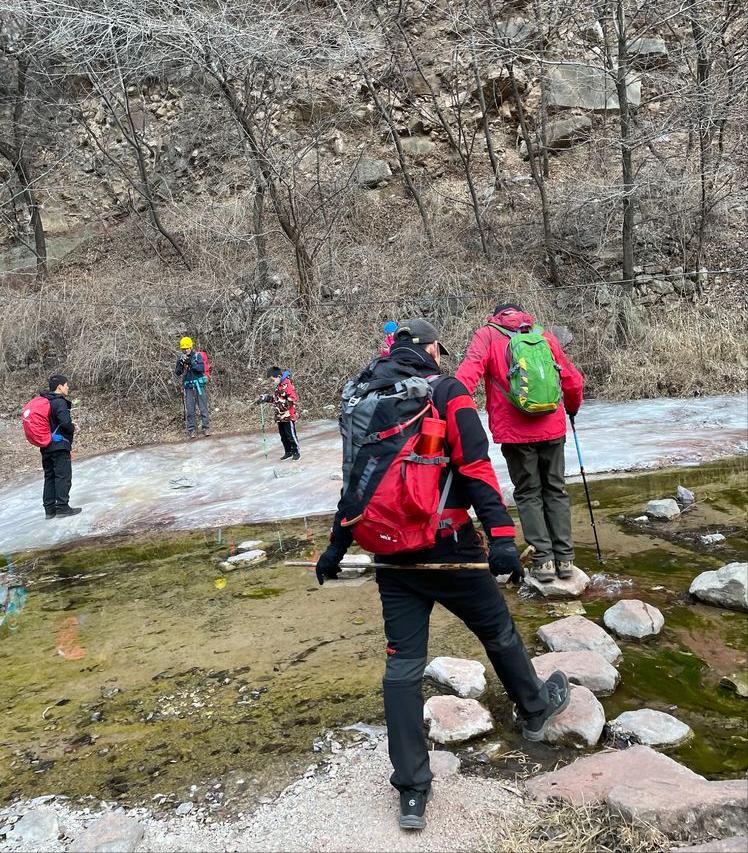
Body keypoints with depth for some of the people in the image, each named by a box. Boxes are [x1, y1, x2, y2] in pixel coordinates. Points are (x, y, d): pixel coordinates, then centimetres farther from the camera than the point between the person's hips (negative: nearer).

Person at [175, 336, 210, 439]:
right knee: (189, 410, -1)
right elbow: (177, 373, 2)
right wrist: (181, 363, -15)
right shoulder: (180, 359, 8)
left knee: (203, 407, -2)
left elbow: (202, 368, -13)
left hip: (199, 385, -2)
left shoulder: (197, 356, -1)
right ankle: (191, 430, 2)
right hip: (188, 387, 2)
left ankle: (206, 428, 3)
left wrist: (190, 362, -21)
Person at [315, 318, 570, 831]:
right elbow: (476, 468, -17)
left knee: (403, 665, 8)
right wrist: (501, 535, -20)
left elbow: (357, 479, 14)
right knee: (498, 630, 19)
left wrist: (337, 547, 19)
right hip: (446, 548, -4)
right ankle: (535, 710, 43)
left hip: (391, 554, 5)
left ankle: (412, 791, 13)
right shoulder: (447, 391, -6)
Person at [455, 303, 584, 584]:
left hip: (514, 431, -2)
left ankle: (543, 559, 7)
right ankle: (564, 557, 17)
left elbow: (468, 373, -16)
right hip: (552, 428, 3)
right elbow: (573, 381, 12)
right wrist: (572, 408, 30)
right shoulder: (545, 336, 11)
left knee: (528, 494, 10)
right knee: (556, 490, 16)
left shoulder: (487, 335, 2)